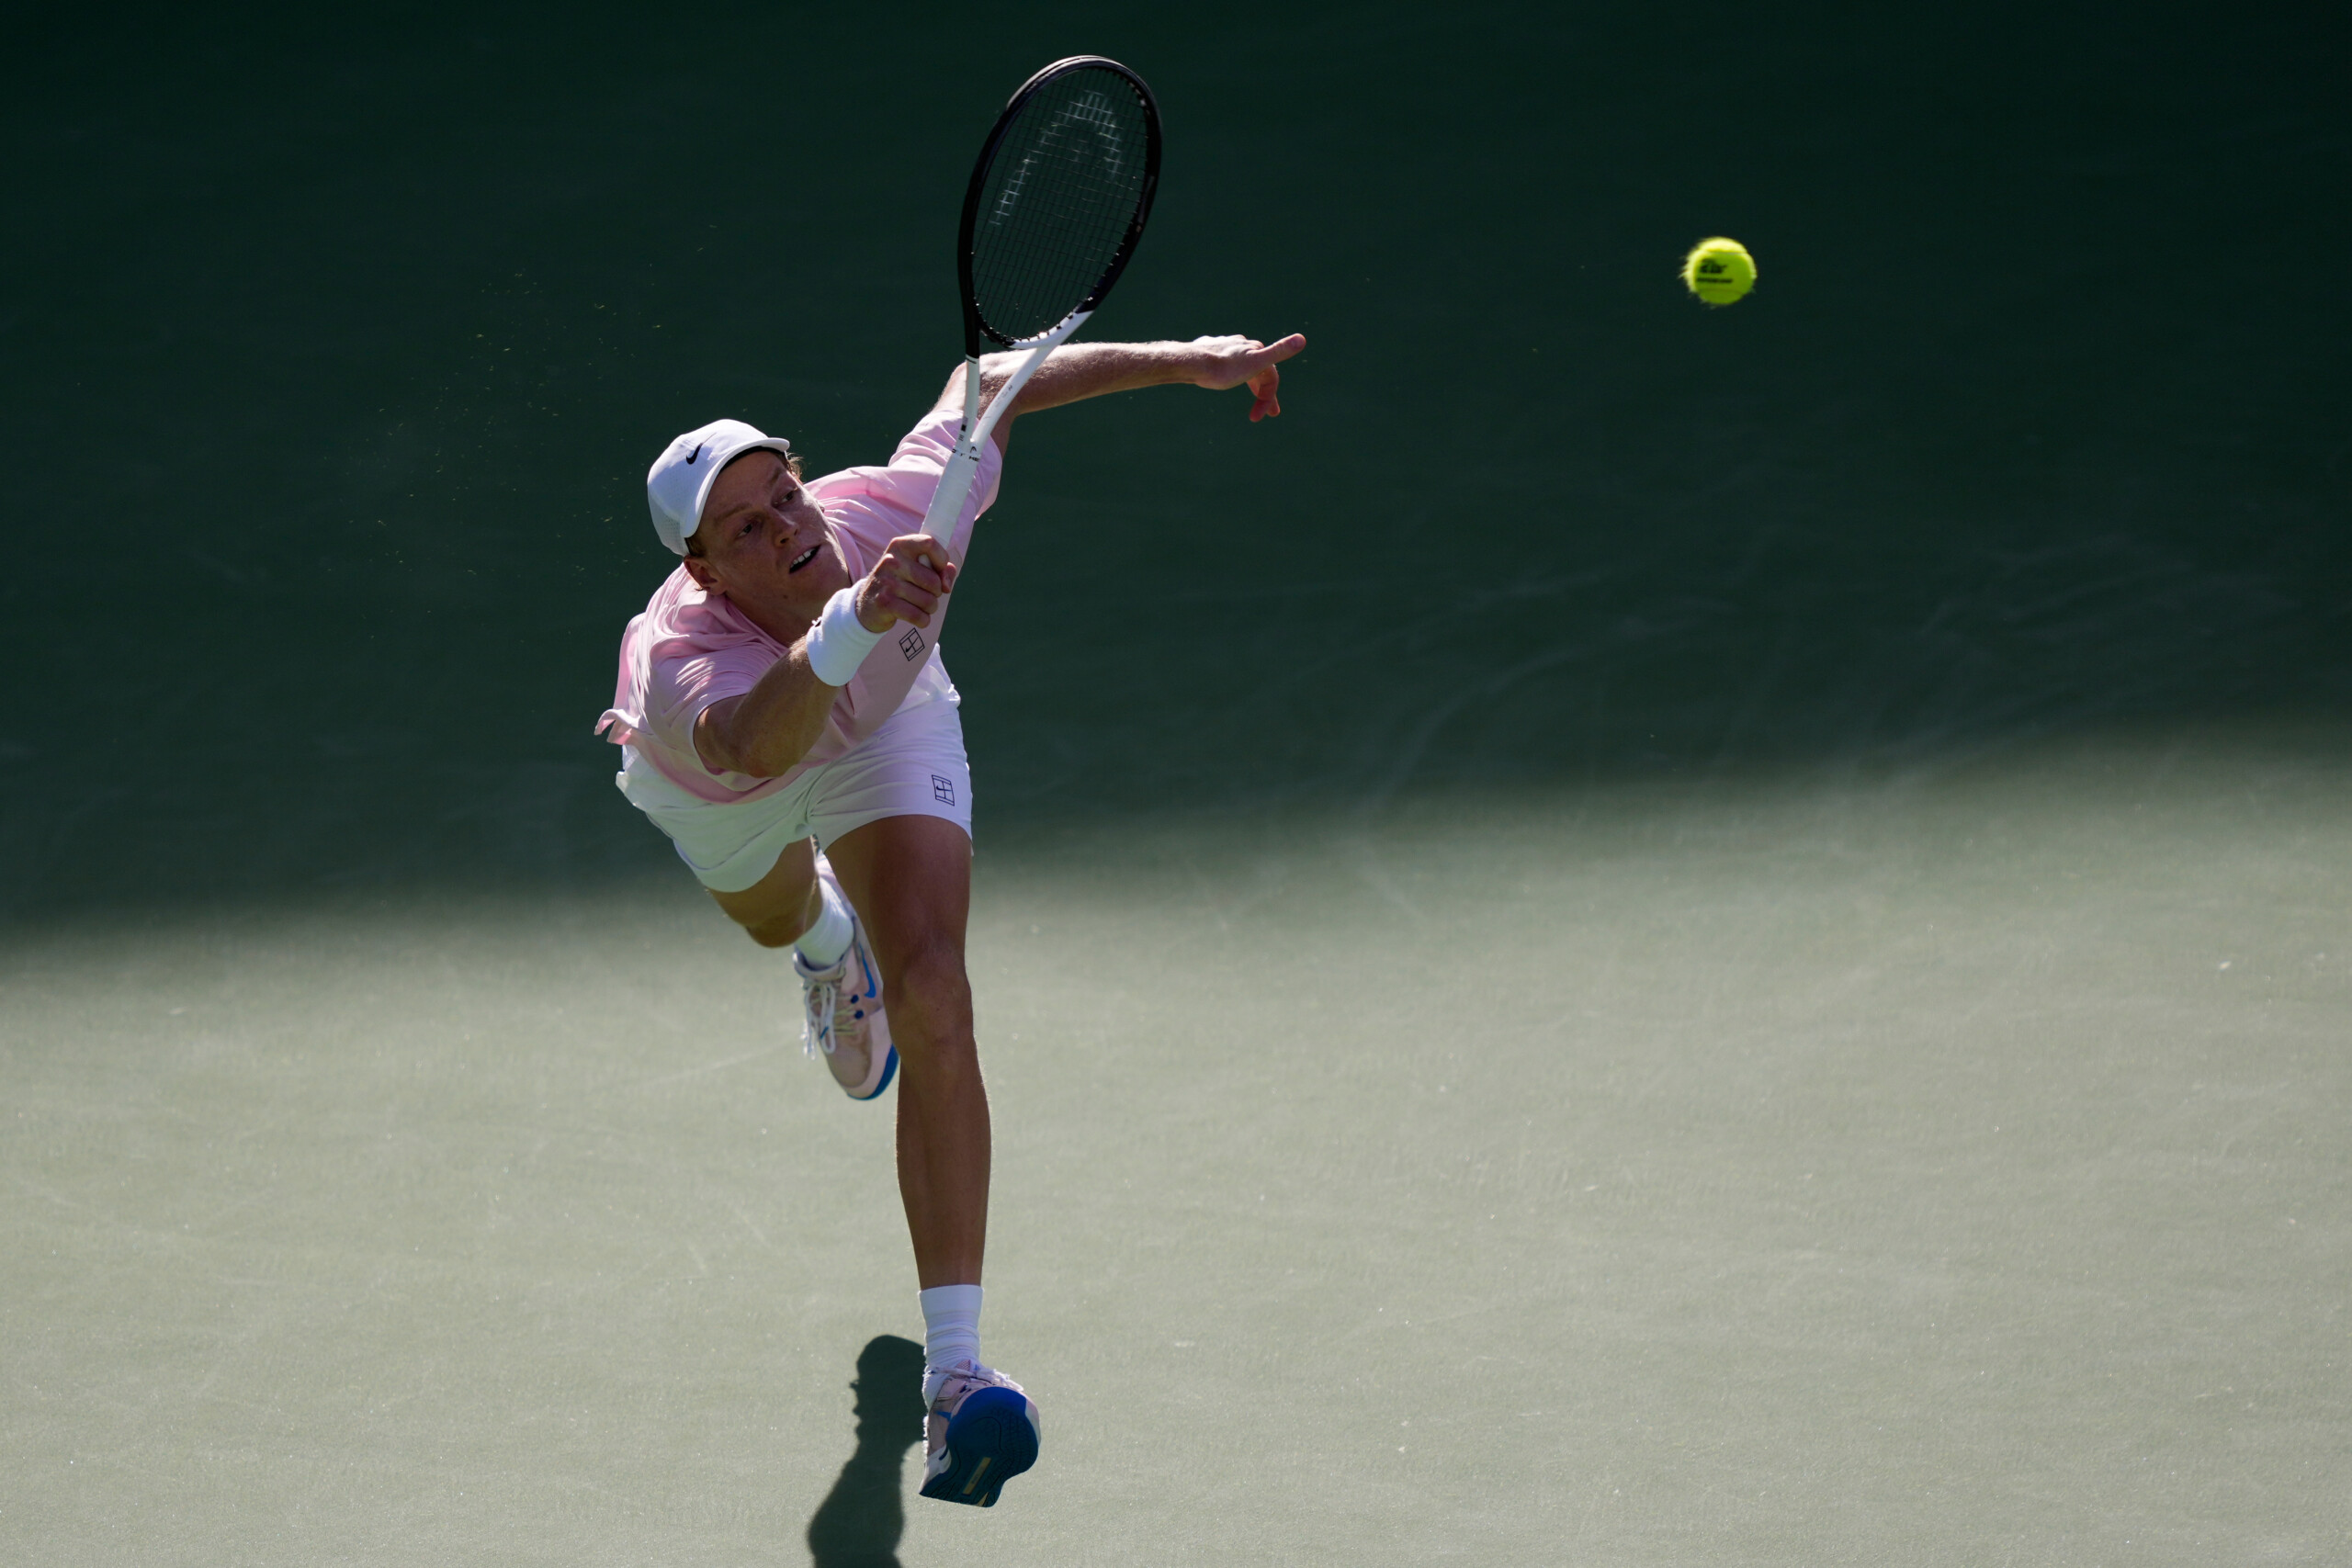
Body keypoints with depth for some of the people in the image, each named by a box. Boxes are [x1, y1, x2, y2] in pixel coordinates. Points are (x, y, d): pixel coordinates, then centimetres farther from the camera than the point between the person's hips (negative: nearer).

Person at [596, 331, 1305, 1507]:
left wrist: (1180, 361, -28)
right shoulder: (682, 656, -49)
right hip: (721, 787, 0)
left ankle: (954, 1378, -25)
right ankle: (828, 937, 79)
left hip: (881, 729, 0)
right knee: (776, 922, 34)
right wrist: (849, 620, -89)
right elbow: (760, 744, -73)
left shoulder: (890, 516, -42)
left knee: (931, 999, -22)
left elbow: (986, 384, -24)